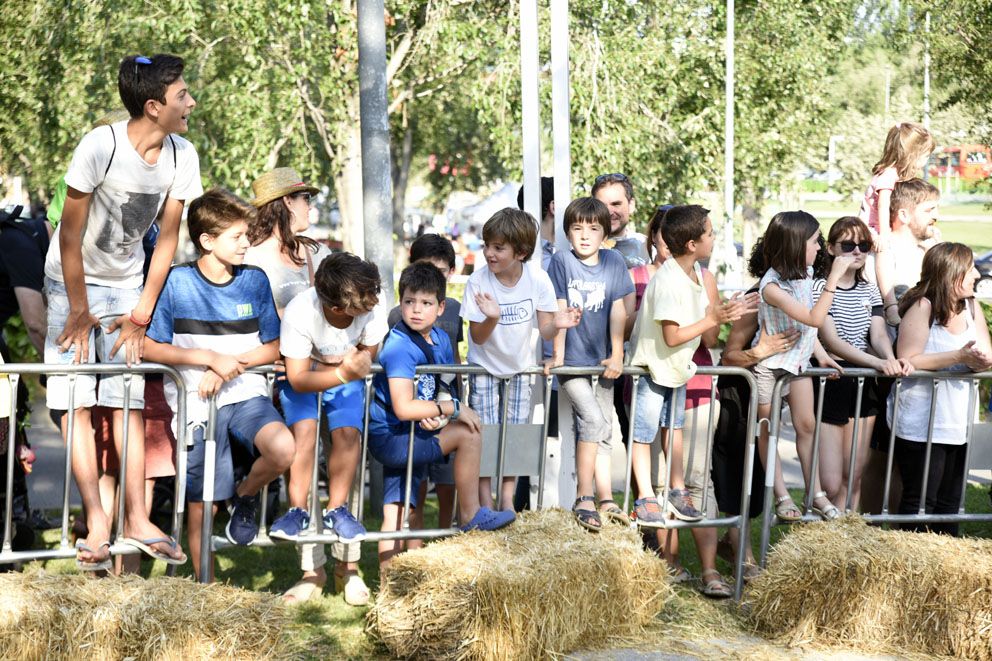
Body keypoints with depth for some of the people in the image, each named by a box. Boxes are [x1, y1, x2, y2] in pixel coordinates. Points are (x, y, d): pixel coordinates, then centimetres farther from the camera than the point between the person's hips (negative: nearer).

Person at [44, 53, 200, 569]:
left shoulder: (181, 157, -11)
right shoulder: (100, 147, -26)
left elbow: (167, 238, -2)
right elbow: (70, 235, -19)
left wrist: (141, 314, -3)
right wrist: (79, 313, -14)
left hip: (127, 285, 4)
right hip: (72, 281, -4)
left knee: (129, 402, 0)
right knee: (77, 402, -9)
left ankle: (136, 519, 0)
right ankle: (97, 521, -8)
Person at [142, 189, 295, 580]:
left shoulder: (254, 280, 5)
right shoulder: (176, 282, -5)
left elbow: (272, 348, 8)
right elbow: (149, 347, -6)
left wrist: (231, 365, -9)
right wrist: (210, 357, -13)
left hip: (247, 391, 2)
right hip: (197, 401, -2)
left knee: (283, 449, -27)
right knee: (201, 504, 0)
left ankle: (246, 497, 5)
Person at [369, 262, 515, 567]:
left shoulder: (440, 339, 6)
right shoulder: (399, 347, -19)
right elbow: (403, 408, -26)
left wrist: (437, 414, -11)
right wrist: (452, 408, -18)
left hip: (411, 438, 8)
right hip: (390, 437, -8)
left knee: (396, 516, 9)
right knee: (468, 433, -18)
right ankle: (472, 515, -8)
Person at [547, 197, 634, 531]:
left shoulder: (614, 261, 1)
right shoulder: (562, 261, -6)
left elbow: (618, 311, 0)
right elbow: (560, 310, -7)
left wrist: (617, 355, -4)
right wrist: (557, 355, -8)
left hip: (602, 359, 4)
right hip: (572, 359, -4)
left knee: (603, 428, 9)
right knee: (593, 419, -18)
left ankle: (604, 498, 17)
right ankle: (584, 499, -13)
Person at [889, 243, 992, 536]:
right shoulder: (922, 307, -12)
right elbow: (908, 361, -19)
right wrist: (959, 357, -23)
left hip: (957, 424, 7)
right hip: (920, 426, -7)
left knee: (949, 502, 12)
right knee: (920, 501, -2)